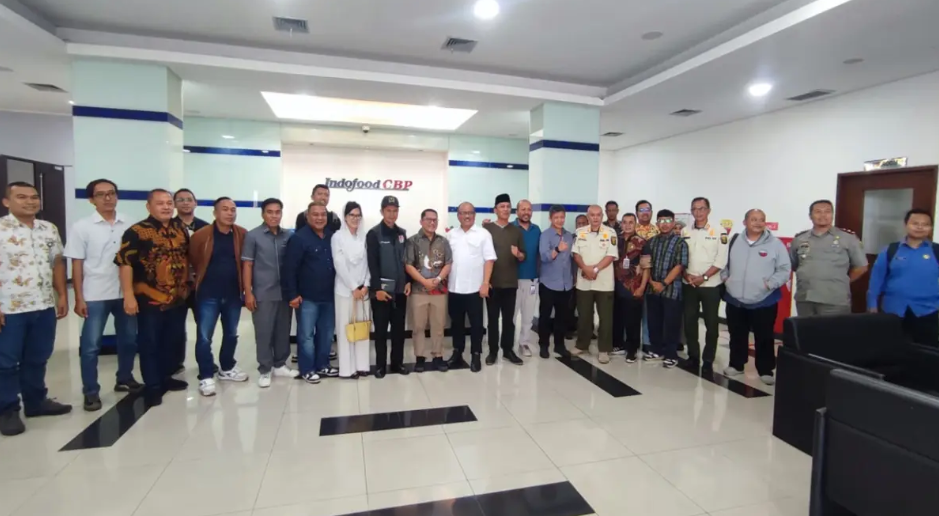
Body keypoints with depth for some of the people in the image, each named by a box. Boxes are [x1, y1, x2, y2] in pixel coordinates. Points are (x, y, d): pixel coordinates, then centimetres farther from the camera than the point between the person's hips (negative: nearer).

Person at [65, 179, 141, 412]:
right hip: (95, 296, -2)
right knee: (91, 345, 4)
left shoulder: (128, 225, 2)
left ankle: (124, 379, 31)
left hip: (126, 293, 3)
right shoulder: (82, 227, -4)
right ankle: (91, 392, 16)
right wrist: (79, 298, -6)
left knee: (129, 339, 13)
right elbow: (77, 265, -3)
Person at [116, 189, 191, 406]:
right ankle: (152, 386, 16)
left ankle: (165, 377, 32)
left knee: (173, 342, 16)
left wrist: (187, 287, 14)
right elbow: (125, 264, -14)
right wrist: (128, 296, -18)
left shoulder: (181, 229, 9)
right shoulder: (137, 232, -10)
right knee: (150, 345, 5)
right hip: (150, 300, -6)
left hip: (178, 299, 6)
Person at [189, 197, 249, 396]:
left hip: (233, 294, 3)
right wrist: (204, 278, 9)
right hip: (208, 295, -3)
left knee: (231, 334, 15)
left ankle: (227, 369, 33)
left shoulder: (242, 235, -2)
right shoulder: (201, 235, -9)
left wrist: (244, 285, 4)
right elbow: (193, 261, 2)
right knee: (204, 337, 0)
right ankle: (206, 377, 13)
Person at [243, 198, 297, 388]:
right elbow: (247, 266, -3)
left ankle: (280, 365, 26)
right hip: (263, 294, -3)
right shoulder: (253, 236, -2)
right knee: (263, 333, 4)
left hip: (285, 293, 3)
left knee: (283, 331, 12)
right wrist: (248, 293, -8)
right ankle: (265, 370, 17)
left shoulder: (288, 236, 4)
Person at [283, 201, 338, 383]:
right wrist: (292, 294, -14)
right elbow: (289, 268, -12)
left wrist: (338, 288, 10)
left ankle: (322, 365, 30)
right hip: (307, 297, -5)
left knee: (326, 333, 15)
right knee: (306, 335, 5)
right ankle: (307, 370, 18)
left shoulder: (332, 236, 5)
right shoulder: (299, 238, -10)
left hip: (329, 295, 6)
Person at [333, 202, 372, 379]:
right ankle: (347, 368, 6)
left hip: (363, 289, 3)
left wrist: (365, 286, -5)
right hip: (345, 289, -3)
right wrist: (353, 287, -10)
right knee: (345, 328, 0)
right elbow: (340, 265, -9)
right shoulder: (338, 237, -3)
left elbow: (368, 263, 5)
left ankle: (361, 365, 15)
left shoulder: (364, 237, 7)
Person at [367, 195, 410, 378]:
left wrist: (408, 281, 5)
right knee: (381, 329, 4)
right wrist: (377, 288, -15)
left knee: (399, 329, 10)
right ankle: (380, 365, 15)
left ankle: (397, 363, 22)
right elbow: (372, 264, -11)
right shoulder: (374, 234, -5)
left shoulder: (402, 233, 11)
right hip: (382, 289, -4)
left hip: (400, 289, 5)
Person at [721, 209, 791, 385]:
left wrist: (770, 283, -15)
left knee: (764, 338, 5)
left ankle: (766, 370, 19)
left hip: (764, 301, -3)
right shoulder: (734, 241, 6)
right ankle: (736, 365, 28)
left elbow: (784, 269, -4)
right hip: (735, 300, 3)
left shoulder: (775, 244, -4)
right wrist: (725, 277, 1)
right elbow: (723, 262, 16)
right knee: (737, 336, 14)